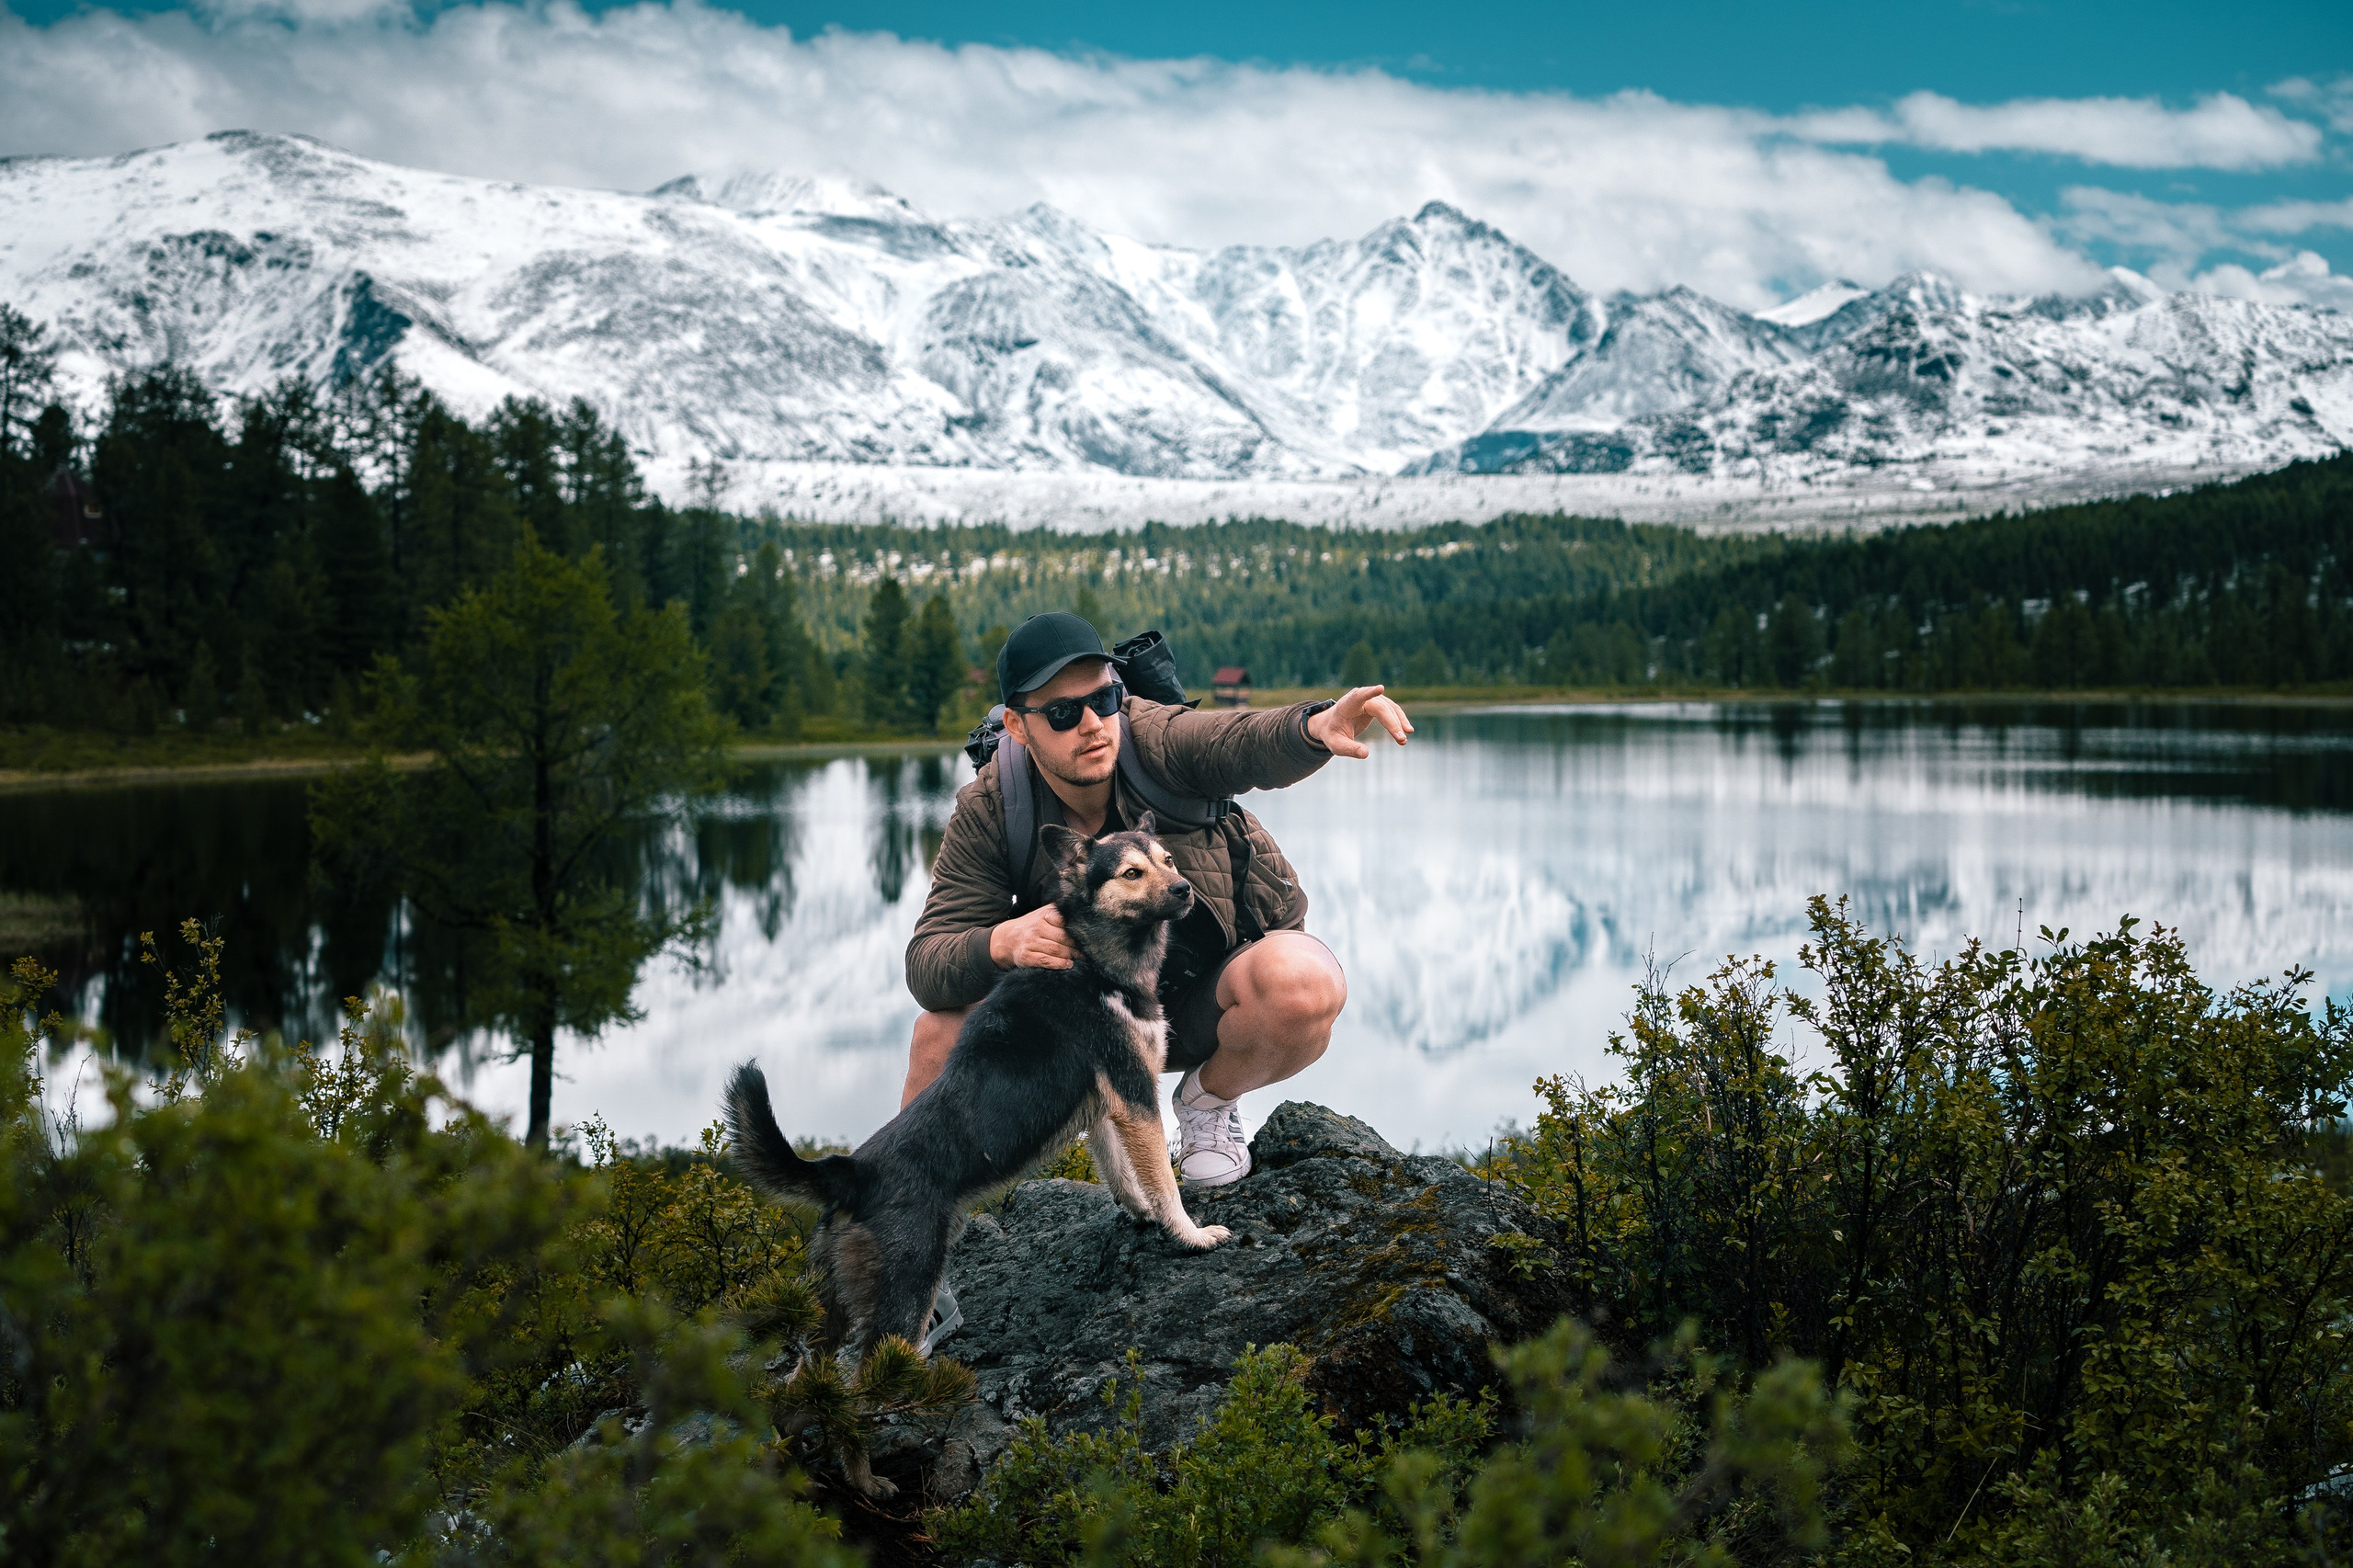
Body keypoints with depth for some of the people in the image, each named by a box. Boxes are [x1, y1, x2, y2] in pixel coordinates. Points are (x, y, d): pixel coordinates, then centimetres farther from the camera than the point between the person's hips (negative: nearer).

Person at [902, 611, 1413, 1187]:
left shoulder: (1151, 739, -27)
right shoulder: (988, 810, -19)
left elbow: (1240, 741, -51)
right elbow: (926, 964, -22)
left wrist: (1316, 725, -74)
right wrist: (1002, 943, -46)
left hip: (1213, 998, -1)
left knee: (1304, 983, -35)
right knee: (942, 1032, -21)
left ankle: (1209, 1101, 0)